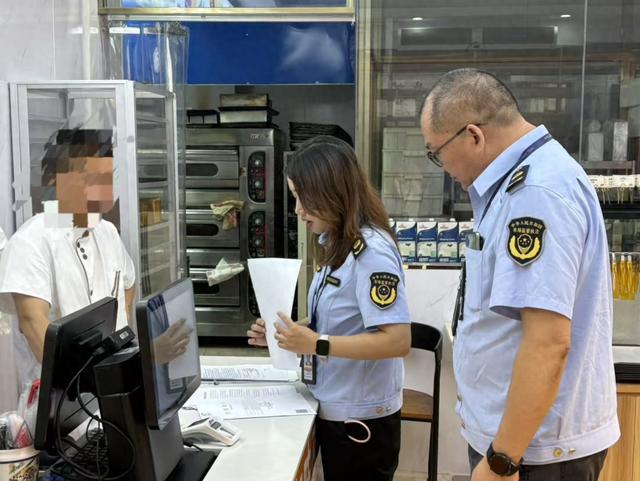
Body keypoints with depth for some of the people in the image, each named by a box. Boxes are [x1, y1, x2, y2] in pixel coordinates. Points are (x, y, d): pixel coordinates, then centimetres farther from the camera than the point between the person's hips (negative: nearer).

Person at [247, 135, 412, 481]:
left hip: (361, 416, -8)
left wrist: (316, 345, -26)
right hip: (335, 410, 8)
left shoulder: (371, 251, -21)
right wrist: (292, 337, 0)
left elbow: (397, 341, -26)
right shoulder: (336, 244, 6)